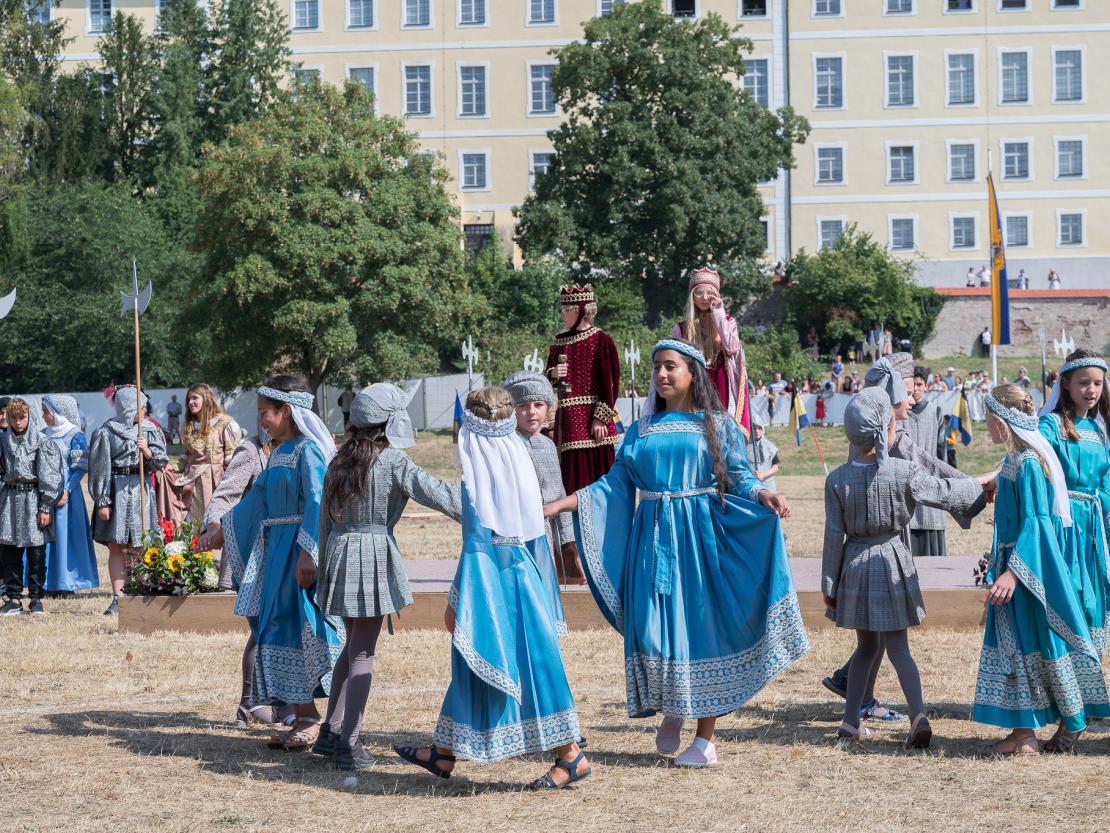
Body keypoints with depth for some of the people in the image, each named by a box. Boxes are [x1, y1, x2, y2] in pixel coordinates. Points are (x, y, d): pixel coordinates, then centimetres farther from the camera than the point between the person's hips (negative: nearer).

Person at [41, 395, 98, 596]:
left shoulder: (75, 436, -6)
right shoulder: (43, 435, 11)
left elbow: (81, 468, -9)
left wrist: (67, 490, -18)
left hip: (66, 491, -6)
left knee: (65, 533, -4)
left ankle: (66, 582, 3)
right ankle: (49, 581, 11)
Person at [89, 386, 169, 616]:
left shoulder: (149, 430, 9)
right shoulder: (106, 433, -1)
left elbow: (160, 462, 8)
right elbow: (99, 467, -2)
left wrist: (147, 451, -12)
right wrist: (102, 501, -6)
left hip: (141, 492, 2)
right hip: (115, 492, -2)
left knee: (137, 546, -2)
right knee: (116, 546, -2)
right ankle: (117, 598, 0)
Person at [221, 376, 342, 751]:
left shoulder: (308, 450, -13)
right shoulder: (279, 453, 15)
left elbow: (316, 503, -21)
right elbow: (258, 496, 25)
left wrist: (308, 552, -28)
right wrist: (222, 527, 31)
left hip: (299, 551, -9)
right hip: (277, 550, 9)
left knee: (295, 632, -8)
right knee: (276, 632, 9)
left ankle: (309, 720, -1)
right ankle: (304, 719, 14)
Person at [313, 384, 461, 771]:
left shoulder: (340, 462, 11)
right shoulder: (392, 460, -8)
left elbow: (324, 517, 14)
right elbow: (433, 491, -17)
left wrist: (325, 565, 21)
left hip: (339, 552, 6)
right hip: (373, 554, -6)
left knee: (353, 645, 19)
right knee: (363, 654, -2)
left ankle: (330, 732, 20)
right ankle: (348, 744, -4)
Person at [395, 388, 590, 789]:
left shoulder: (478, 472, -16)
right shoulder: (520, 463, 5)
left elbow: (477, 541, -18)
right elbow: (536, 534, 11)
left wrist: (456, 600, -13)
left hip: (493, 581, -8)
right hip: (523, 577, 8)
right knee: (471, 661, 16)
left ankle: (570, 754, 1)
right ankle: (445, 751, 25)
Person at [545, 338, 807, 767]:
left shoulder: (718, 425, 5)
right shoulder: (642, 429, 13)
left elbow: (739, 477, -1)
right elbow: (616, 482, 11)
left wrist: (764, 495, -22)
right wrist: (561, 503, 3)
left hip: (701, 536, -3)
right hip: (653, 538, 3)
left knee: (702, 627, -4)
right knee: (653, 631, -4)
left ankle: (705, 738, 4)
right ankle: (671, 709, 23)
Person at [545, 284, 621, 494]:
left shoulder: (601, 340, -6)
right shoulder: (560, 342, 12)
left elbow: (610, 382, -9)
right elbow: (548, 382, 18)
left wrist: (601, 418, -14)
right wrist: (553, 375, -5)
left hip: (592, 421, -6)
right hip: (567, 420, 6)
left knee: (595, 473, -4)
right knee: (573, 474, 5)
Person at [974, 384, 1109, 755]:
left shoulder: (1028, 463, -18)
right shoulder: (1015, 460, 10)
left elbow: (1034, 522, -22)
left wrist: (1012, 571, -27)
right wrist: (998, 563, 25)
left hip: (1032, 567, -9)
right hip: (1016, 563, 9)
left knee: (1041, 644, -1)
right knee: (1015, 645, 9)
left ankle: (1073, 721, 10)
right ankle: (1023, 733, 13)